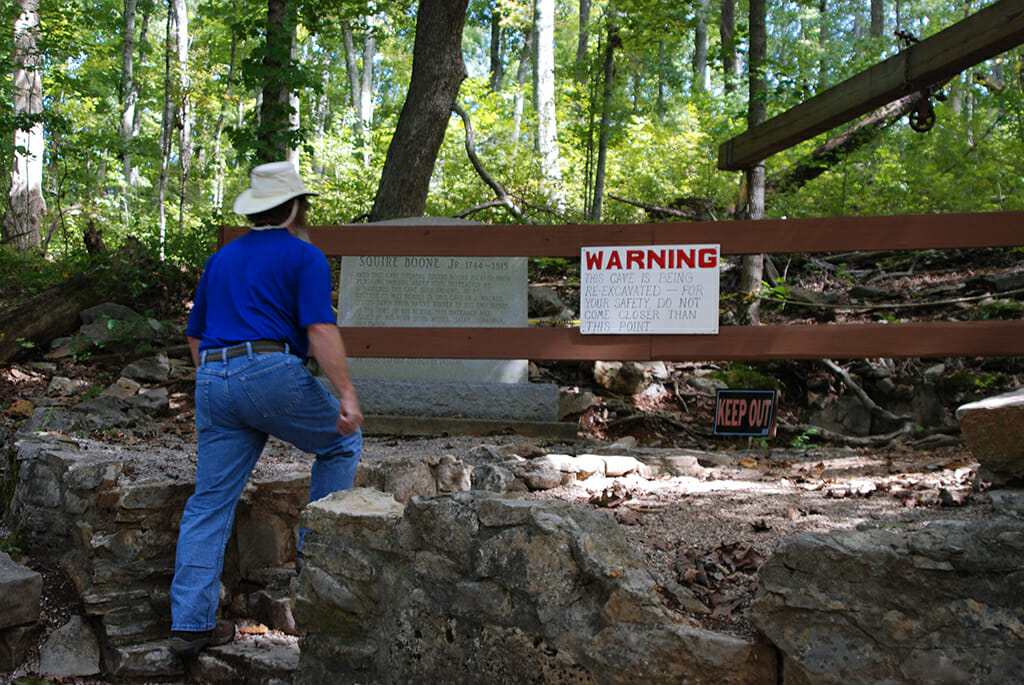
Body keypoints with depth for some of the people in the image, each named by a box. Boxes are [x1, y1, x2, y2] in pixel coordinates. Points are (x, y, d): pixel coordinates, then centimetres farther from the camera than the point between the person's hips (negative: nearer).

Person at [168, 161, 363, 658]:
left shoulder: (222, 259, 23)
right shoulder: (304, 257, 3)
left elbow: (195, 335, 27)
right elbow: (320, 330, -11)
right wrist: (347, 395, -14)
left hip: (213, 379, 6)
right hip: (272, 373, -6)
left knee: (209, 502, 6)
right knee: (341, 442, 18)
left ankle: (189, 623, 4)